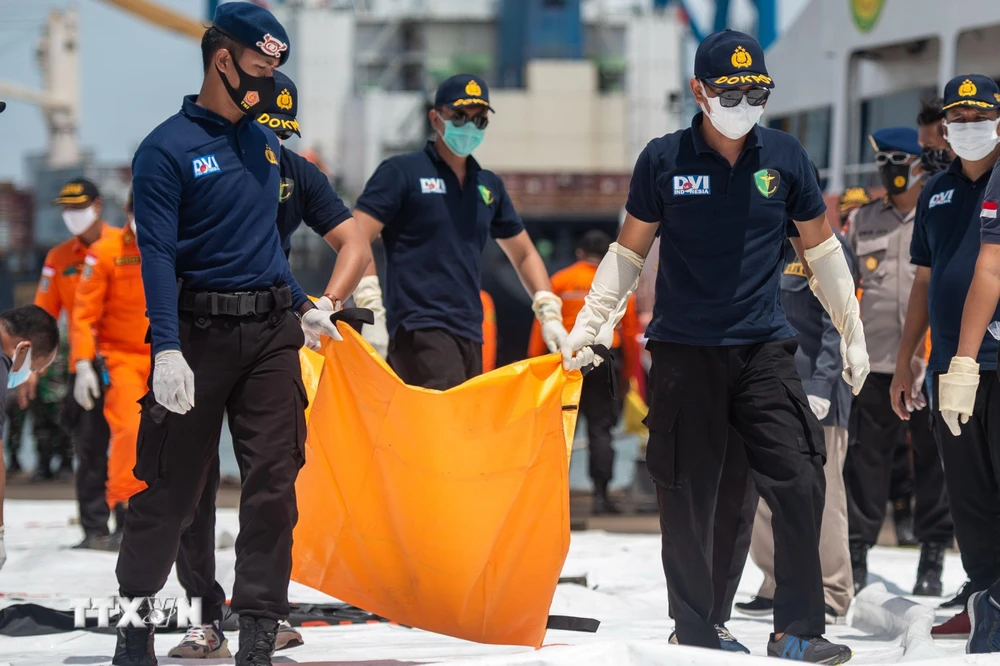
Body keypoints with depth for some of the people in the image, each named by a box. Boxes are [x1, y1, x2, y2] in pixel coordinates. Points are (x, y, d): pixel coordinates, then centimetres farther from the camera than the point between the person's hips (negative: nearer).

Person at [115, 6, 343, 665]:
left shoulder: (265, 144, 14)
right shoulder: (168, 149, -7)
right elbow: (158, 254, -14)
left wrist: (303, 307, 25)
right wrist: (167, 350, -23)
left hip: (272, 336, 5)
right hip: (200, 333, -5)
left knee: (273, 480, -1)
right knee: (171, 485, 0)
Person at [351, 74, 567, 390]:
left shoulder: (489, 186, 20)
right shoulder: (402, 172, 2)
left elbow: (523, 254, 30)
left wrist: (549, 315, 16)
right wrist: (371, 310, -18)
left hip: (469, 336, 7)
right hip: (419, 329, -7)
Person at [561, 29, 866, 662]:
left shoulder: (786, 157, 5)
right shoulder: (664, 159, 1)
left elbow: (821, 249, 14)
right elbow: (628, 252, 10)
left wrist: (853, 332, 13)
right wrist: (587, 325, 5)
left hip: (765, 349, 1)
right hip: (685, 350, -1)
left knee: (800, 484, -9)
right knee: (688, 498, 1)